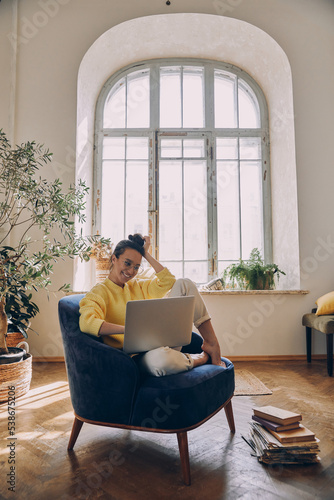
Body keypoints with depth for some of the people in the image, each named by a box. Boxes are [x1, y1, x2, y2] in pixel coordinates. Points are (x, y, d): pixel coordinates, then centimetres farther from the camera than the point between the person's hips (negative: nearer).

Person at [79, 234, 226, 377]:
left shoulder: (137, 285, 18)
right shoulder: (99, 292, -4)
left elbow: (168, 281, 10)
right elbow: (87, 323, -24)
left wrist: (146, 254, 10)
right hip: (139, 354, -6)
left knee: (184, 284, -3)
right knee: (160, 359, -45)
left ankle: (212, 344, -5)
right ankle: (202, 357, -10)